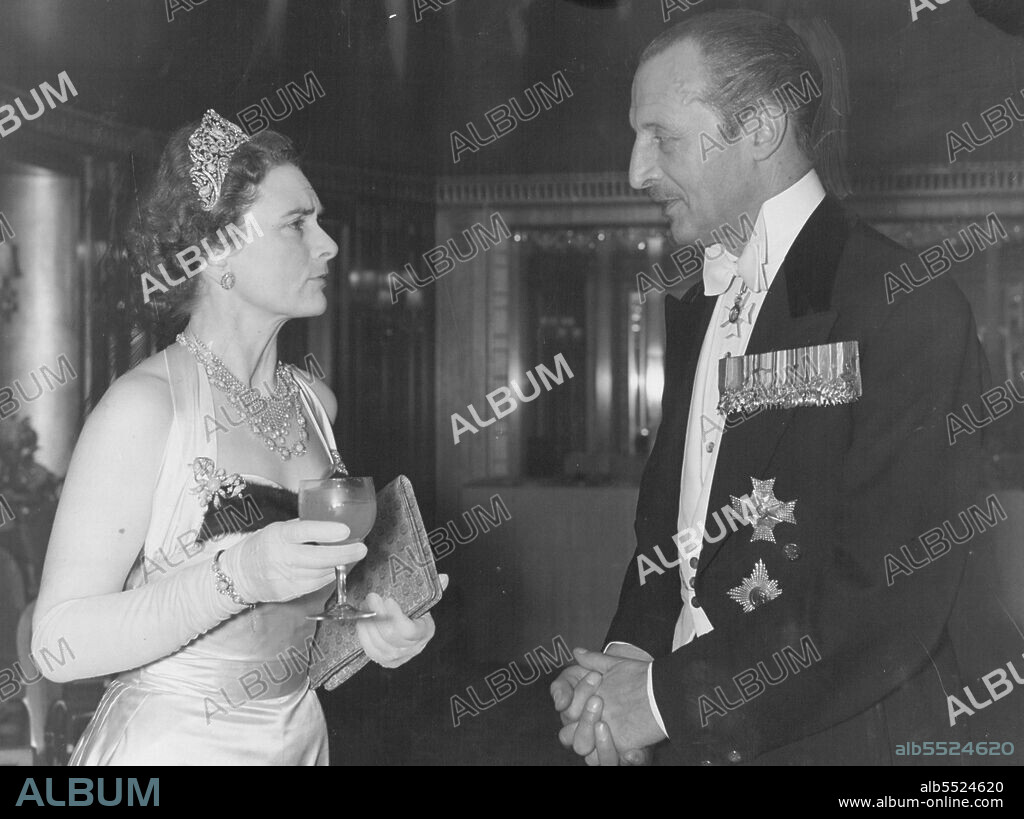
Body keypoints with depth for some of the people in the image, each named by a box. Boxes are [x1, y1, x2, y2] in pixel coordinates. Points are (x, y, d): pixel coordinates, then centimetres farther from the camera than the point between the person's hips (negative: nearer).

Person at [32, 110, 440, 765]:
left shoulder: (314, 401, 2)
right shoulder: (146, 404, -17)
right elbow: (60, 645, -22)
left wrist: (372, 623, 0)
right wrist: (236, 576, -31)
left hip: (301, 736, 6)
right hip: (170, 744, -6)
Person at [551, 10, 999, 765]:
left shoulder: (906, 307, -16)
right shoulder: (695, 311, 8)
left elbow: (889, 601, -21)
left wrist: (672, 698, -17)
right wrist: (630, 656, -6)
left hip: (844, 739, -6)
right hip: (691, 739, 6)